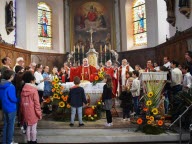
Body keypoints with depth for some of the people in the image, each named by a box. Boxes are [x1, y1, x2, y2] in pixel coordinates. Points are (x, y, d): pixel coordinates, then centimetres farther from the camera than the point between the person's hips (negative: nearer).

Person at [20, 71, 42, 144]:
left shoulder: (23, 89, 0)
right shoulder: (34, 89, -16)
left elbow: (22, 102, 6)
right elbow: (36, 102, -15)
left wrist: (22, 111, 16)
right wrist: (39, 113, -8)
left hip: (26, 111, 5)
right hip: (33, 111, -5)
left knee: (28, 127, 16)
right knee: (33, 127, 8)